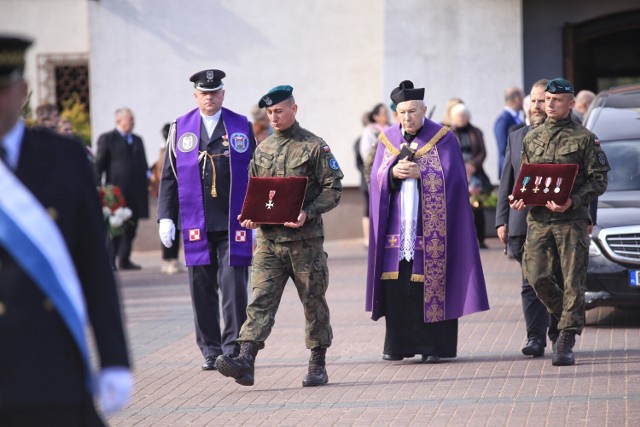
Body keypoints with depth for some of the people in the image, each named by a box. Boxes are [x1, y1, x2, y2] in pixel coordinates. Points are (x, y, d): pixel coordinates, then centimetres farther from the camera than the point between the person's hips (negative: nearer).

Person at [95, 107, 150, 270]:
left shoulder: (137, 140, 20)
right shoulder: (107, 139, 1)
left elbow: (142, 163, 23)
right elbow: (99, 165, -2)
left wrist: (147, 174, 2)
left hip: (136, 193, 6)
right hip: (117, 189, -6)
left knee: (131, 228, 7)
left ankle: (124, 260, 15)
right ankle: (110, 261, -2)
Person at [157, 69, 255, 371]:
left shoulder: (242, 127, 7)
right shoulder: (180, 129, 10)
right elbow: (169, 176, 11)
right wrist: (166, 218, 3)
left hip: (233, 224, -1)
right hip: (196, 224, 1)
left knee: (234, 287, -7)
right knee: (202, 289, 5)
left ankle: (233, 350, -1)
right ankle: (210, 351, 14)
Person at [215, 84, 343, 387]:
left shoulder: (314, 147, -3)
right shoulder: (263, 149, 13)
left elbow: (333, 189, -5)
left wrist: (308, 213, -19)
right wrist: (250, 215, 1)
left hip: (304, 238, -4)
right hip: (268, 238, 4)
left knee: (313, 300, 7)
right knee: (261, 298, -9)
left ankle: (318, 364, 18)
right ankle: (245, 360, -20)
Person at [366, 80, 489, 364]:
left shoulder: (443, 138, 2)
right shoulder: (388, 139, 13)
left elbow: (449, 178, -6)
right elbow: (377, 178, 7)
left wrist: (418, 174, -16)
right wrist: (394, 172, -13)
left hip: (430, 227, -3)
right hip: (397, 226, 3)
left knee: (431, 283, -6)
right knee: (397, 284, -1)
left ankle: (434, 345, -2)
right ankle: (399, 344, 6)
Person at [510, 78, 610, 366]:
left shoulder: (585, 138, 1)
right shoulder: (532, 138, 15)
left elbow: (599, 180, -2)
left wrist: (573, 201, -16)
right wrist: (520, 198, 1)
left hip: (571, 220, -4)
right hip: (538, 219, 4)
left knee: (573, 282, -4)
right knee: (536, 277, -3)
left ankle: (566, 342, -2)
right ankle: (566, 317, 23)